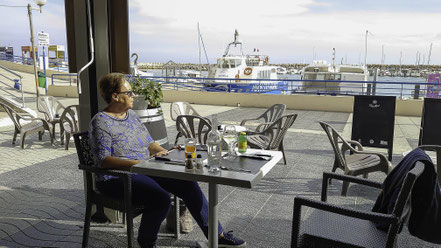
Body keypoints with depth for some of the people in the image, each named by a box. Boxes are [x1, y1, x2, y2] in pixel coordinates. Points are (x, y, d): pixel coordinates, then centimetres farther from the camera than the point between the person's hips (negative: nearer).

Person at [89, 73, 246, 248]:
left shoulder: (131, 114, 14)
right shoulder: (100, 122, -9)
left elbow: (149, 143, 18)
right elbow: (103, 160, -17)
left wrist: (164, 153, -1)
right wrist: (135, 163, -26)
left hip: (147, 169, 7)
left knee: (189, 184, -10)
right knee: (161, 199, -31)